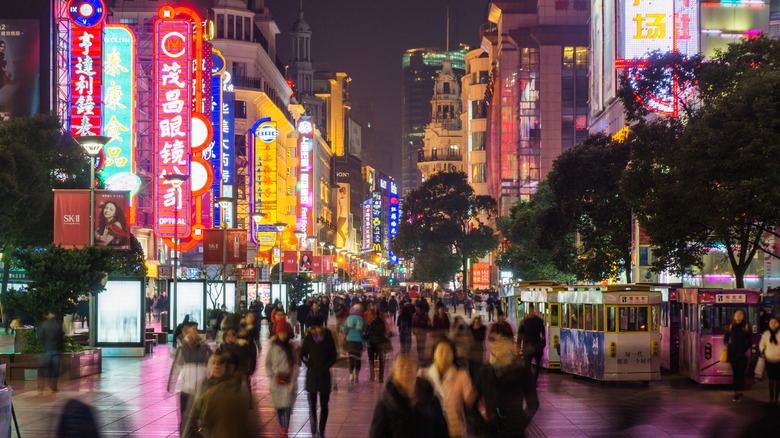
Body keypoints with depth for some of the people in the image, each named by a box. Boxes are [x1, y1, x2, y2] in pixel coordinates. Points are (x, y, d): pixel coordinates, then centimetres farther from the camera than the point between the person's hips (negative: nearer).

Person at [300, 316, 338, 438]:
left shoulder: (328, 338, -3)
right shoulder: (308, 338, -2)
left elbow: (334, 357, 3)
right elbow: (303, 355, 8)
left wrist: (325, 367, -5)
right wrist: (309, 365, -4)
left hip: (324, 374, 0)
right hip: (312, 375, 0)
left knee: (324, 405, 4)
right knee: (312, 404, 1)